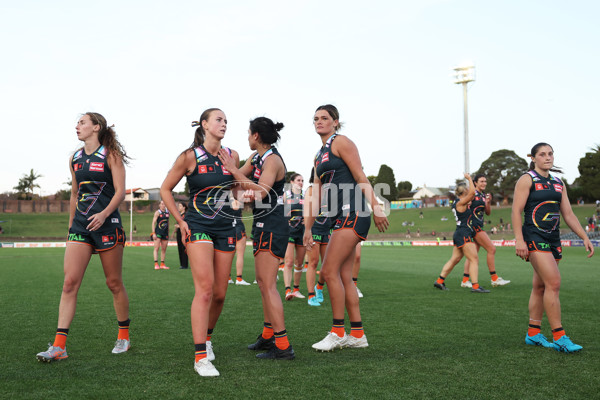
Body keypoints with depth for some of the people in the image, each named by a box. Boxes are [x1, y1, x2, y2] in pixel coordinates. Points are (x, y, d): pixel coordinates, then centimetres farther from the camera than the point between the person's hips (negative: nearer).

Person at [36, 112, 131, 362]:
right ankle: (59, 346, -6)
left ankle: (124, 336, 22)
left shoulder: (111, 155, -3)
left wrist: (104, 214, -24)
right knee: (69, 282, -6)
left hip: (107, 224, -5)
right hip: (80, 226, 5)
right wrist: (71, 224, 21)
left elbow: (120, 191, -9)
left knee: (114, 283, 4)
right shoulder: (75, 159, 14)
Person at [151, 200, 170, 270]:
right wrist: (153, 233, -15)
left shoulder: (167, 212, 11)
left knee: (164, 249, 6)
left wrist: (168, 233, 19)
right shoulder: (158, 212, -4)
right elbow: (153, 223, -7)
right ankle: (156, 264, -10)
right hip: (158, 232, -5)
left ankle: (162, 264, 12)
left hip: (165, 232, 5)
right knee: (156, 248, -9)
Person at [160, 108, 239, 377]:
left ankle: (206, 338, 32)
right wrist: (180, 220, -2)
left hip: (225, 228, 5)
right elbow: (165, 189, 3)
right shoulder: (190, 156, -5)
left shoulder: (232, 156, 7)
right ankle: (200, 357, -14)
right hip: (198, 226, -4)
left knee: (220, 293, 6)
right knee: (205, 289, -17)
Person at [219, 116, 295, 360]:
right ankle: (268, 335, 26)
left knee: (268, 285, -12)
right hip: (263, 225, 10)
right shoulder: (256, 157, 12)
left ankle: (283, 346, -11)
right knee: (263, 282, 15)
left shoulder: (272, 159, -16)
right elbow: (238, 178, 16)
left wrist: (233, 169, -23)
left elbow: (259, 192, -27)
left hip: (272, 227, -10)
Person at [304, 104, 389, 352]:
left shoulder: (341, 142, -2)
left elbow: (361, 178, -11)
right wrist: (308, 227, 19)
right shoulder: (320, 155, 22)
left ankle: (338, 332, -2)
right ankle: (357, 335, 11)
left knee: (329, 271, -11)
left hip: (352, 213, -9)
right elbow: (316, 194, 22)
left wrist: (376, 207, -19)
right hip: (340, 219, 9)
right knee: (344, 277, 6)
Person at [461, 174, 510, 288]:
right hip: (473, 226, -8)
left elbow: (488, 212, 16)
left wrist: (488, 202, 1)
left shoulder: (484, 195, 16)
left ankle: (465, 280, 8)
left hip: (479, 226, 8)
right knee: (491, 249, -9)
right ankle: (494, 279, -2)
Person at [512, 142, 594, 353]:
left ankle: (533, 333, 17)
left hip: (553, 239, 7)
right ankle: (559, 337, -12)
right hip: (534, 238, -7)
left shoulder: (558, 183, 16)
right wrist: (519, 239, -19)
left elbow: (568, 214, 17)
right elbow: (516, 211, -9)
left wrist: (584, 237, 10)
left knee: (540, 287, 9)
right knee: (553, 282, -16)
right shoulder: (527, 180, -3)